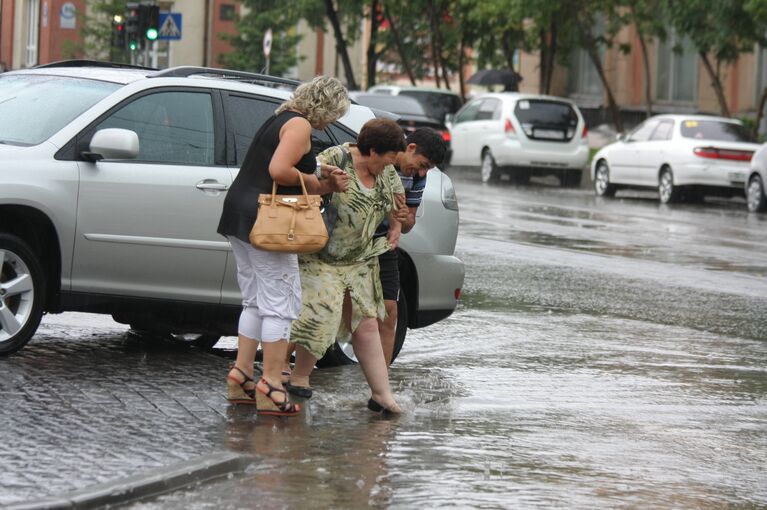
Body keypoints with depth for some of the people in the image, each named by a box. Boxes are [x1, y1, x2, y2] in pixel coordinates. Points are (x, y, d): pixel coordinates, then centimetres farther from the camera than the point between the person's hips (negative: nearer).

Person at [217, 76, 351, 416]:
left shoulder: (280, 120, 20)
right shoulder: (300, 125, -9)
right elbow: (278, 171, -23)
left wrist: (326, 186, 6)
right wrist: (312, 181, -7)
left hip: (239, 217, 10)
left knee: (255, 302, 16)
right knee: (281, 304, -5)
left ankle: (241, 376, 15)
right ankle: (271, 385, -6)